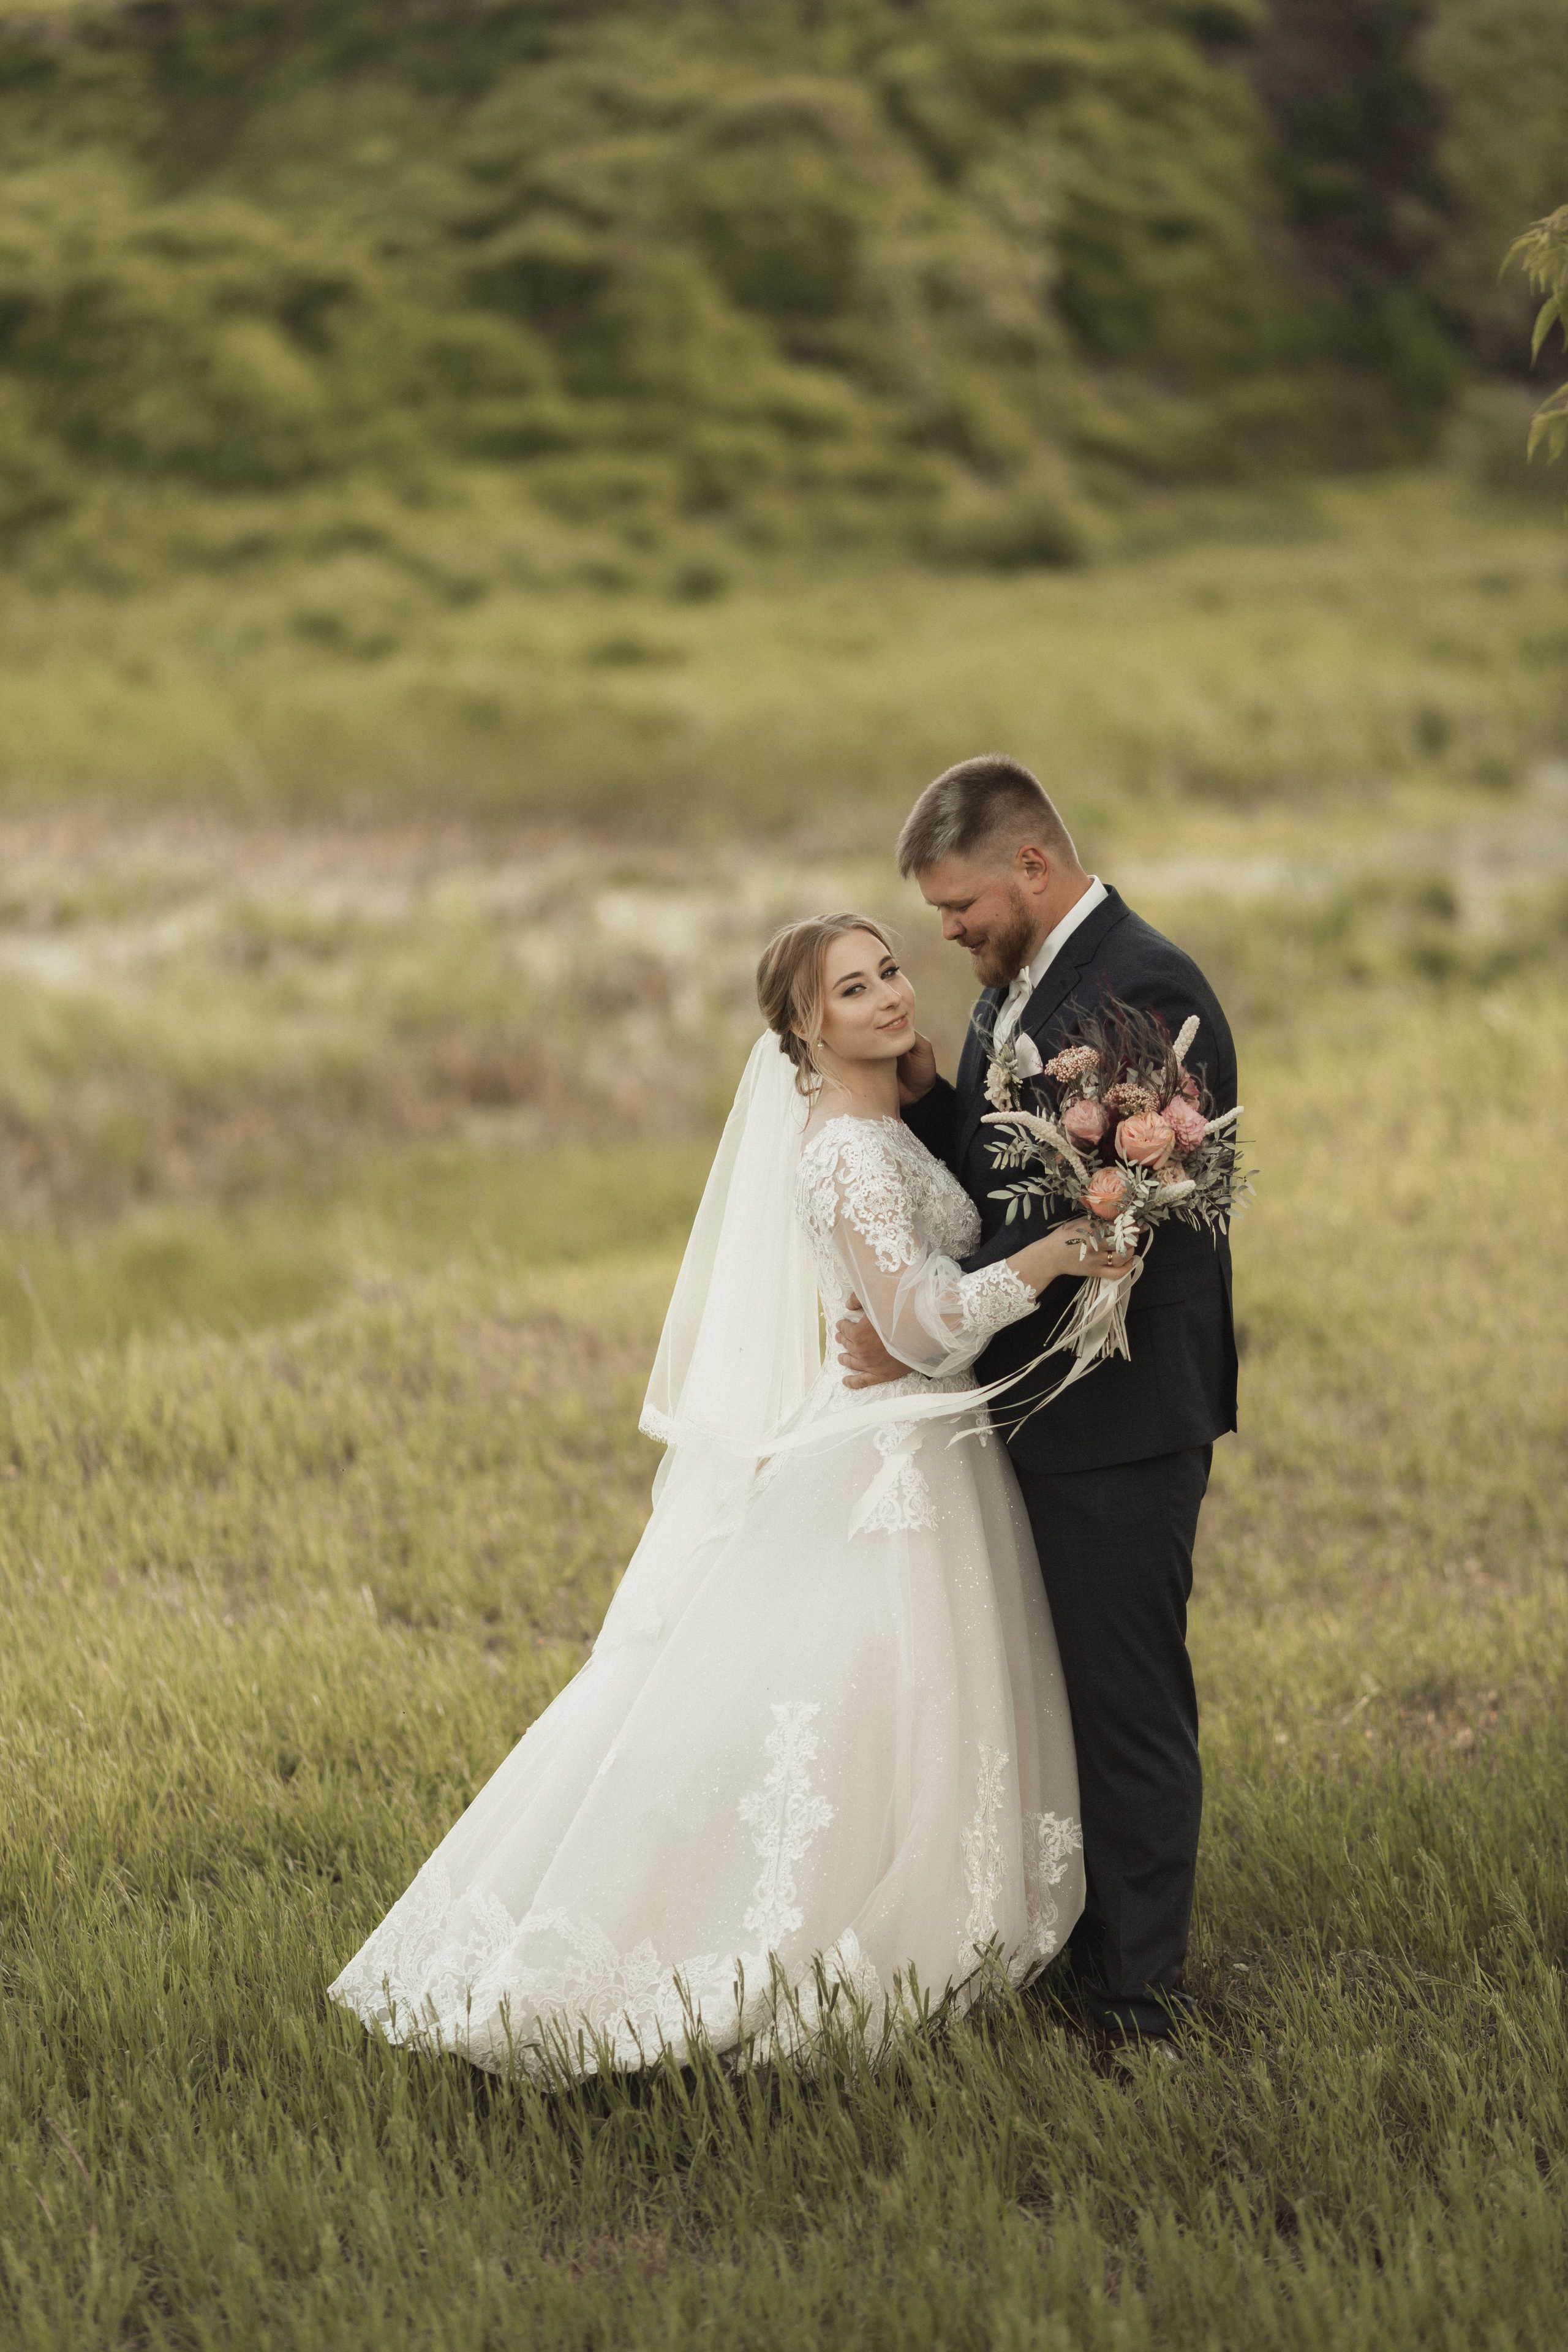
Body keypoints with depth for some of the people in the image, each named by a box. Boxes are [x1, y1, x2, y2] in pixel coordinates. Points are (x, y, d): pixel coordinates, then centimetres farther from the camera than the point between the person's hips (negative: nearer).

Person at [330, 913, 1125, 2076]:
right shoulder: (848, 1153, -20)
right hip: (886, 1466, -10)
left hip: (934, 1448, 10)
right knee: (830, 1711, -4)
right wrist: (1041, 1260, -37)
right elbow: (918, 1326, -26)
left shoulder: (885, 1126, 10)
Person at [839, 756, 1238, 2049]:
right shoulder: (1019, 985, 12)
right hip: (1042, 1404, 9)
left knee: (1128, 1701, 0)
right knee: (1059, 1689, 16)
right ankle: (1070, 1940, 28)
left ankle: (1139, 1994, 9)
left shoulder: (1144, 992, -19)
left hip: (1121, 1418, -9)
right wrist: (926, 1092, -4)